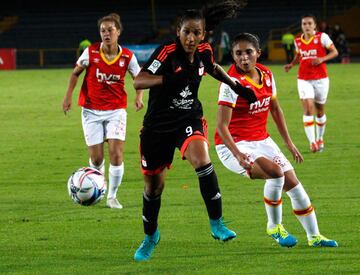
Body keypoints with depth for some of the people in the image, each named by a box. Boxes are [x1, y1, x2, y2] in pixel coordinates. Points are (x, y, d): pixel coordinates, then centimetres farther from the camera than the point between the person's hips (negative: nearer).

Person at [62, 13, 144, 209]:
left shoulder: (127, 57, -7)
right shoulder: (91, 52, -8)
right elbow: (76, 73, 7)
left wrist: (139, 96, -10)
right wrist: (68, 96, 1)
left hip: (116, 110, 0)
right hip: (91, 110, 0)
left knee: (116, 154, -12)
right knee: (96, 158, 1)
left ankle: (112, 196, 4)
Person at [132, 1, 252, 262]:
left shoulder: (204, 52, -5)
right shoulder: (167, 52, -22)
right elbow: (138, 81, -33)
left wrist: (236, 85, 17)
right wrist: (167, 78, -49)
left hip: (189, 120, 2)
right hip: (158, 124, -2)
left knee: (202, 161, -29)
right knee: (154, 184, 10)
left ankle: (216, 223, -18)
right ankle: (150, 236, 36)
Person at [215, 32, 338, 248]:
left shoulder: (266, 75, 1)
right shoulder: (232, 82, -20)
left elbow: (275, 110, 16)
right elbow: (222, 126, -23)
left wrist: (289, 143, 15)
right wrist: (238, 154, -35)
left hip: (261, 140, 7)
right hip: (233, 145, -7)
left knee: (292, 182, 4)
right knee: (275, 171, -27)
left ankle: (314, 236, 20)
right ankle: (274, 227, -5)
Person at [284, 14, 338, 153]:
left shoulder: (322, 37, -6)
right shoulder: (298, 40, 5)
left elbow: (335, 52, -3)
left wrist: (322, 59, -19)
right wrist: (291, 64, 3)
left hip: (321, 79, -1)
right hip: (304, 80, 1)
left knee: (320, 111, 11)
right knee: (308, 109, -16)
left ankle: (320, 139, 32)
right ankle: (312, 142, -20)